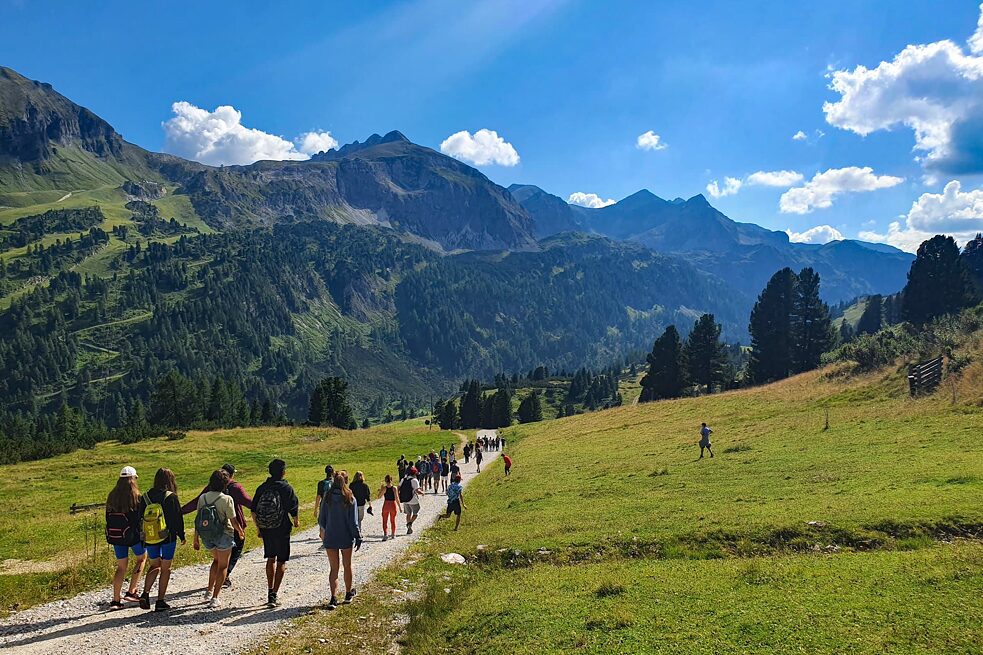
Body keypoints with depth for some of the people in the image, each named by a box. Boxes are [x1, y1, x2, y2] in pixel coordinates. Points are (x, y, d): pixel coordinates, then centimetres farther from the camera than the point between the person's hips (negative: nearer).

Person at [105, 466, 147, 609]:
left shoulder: (112, 496, 5)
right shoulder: (136, 496, -11)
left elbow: (108, 517, 11)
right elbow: (141, 517, -12)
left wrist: (111, 536, 20)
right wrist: (143, 535, -4)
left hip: (115, 535, 5)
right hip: (133, 534, -5)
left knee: (121, 566, 13)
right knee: (142, 558, 18)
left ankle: (115, 600, 9)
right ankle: (131, 592, 9)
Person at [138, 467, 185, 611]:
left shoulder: (146, 497, 0)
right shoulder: (171, 497, -12)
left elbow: (140, 517, 6)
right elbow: (178, 518, -10)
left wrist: (142, 540, 15)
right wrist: (182, 536, 4)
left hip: (149, 539, 4)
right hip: (168, 538, -4)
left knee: (154, 566, 20)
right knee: (165, 569, 8)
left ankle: (145, 593, 1)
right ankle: (160, 601, 8)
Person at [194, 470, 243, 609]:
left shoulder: (202, 497, -3)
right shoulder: (226, 499, -17)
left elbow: (198, 520, 1)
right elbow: (233, 521, -14)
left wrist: (196, 539, 10)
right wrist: (240, 532, 6)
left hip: (207, 536, 5)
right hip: (223, 536, -5)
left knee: (216, 560, 29)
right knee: (222, 566, 9)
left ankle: (209, 590, 25)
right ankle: (215, 598, 6)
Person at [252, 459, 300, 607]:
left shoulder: (262, 488, 2)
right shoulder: (286, 488, -11)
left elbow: (253, 512, 4)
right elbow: (293, 510, -10)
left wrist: (259, 528, 17)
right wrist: (296, 522, 11)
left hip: (265, 530, 5)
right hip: (281, 530, -4)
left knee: (270, 559, 20)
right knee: (281, 562, 5)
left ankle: (270, 591, 25)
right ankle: (274, 595, 0)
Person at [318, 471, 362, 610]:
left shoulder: (328, 498, -5)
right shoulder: (350, 498, -11)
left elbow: (321, 519, 3)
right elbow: (353, 521, -10)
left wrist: (323, 532, 22)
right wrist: (358, 537, 0)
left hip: (330, 538, 1)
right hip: (346, 538, -1)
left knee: (334, 568, 7)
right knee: (347, 566, 19)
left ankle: (334, 597, -8)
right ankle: (348, 594, 33)